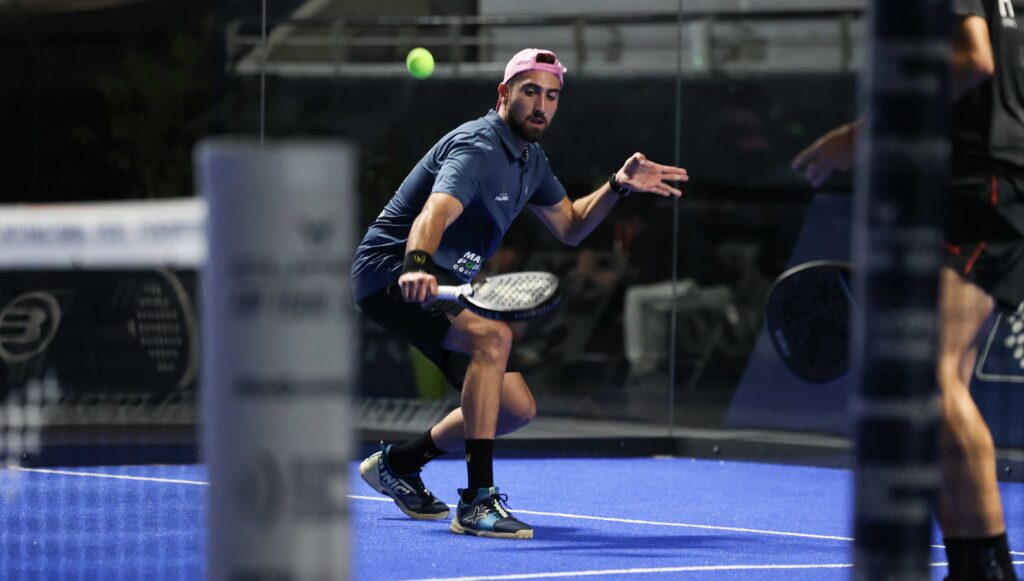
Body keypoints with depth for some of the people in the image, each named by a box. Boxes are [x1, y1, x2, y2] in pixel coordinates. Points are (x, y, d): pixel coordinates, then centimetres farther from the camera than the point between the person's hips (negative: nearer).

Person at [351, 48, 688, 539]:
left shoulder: (530, 158, 9)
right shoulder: (478, 148, -22)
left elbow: (569, 227, 18)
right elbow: (435, 213, -40)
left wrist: (619, 185, 1)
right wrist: (416, 267, -60)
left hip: (444, 284, 10)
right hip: (391, 271, -10)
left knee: (517, 408, 6)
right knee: (493, 336, -35)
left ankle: (398, 464, 25)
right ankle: (477, 502, -37)